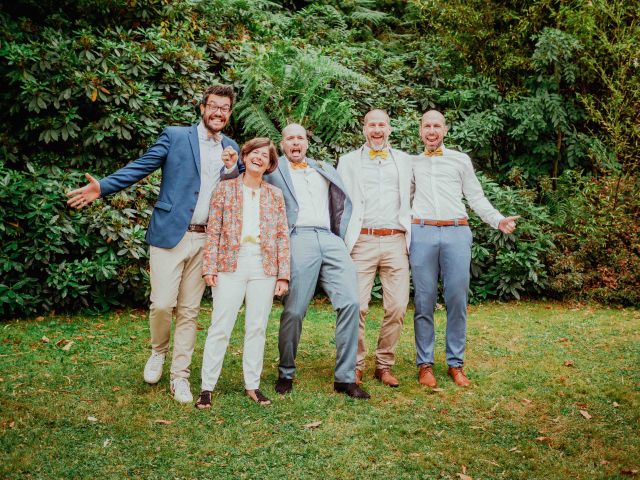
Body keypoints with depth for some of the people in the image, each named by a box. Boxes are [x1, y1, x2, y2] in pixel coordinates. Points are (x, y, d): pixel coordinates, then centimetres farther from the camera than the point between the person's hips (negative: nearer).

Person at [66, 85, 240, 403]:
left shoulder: (231, 148, 14)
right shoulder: (175, 136, 2)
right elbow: (141, 167, -2)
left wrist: (232, 168, -5)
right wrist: (103, 187, -13)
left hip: (205, 240, 3)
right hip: (169, 234, -3)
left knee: (189, 311, 6)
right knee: (162, 304, -7)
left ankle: (180, 377, 15)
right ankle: (158, 351, 24)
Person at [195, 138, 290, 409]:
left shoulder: (275, 195, 11)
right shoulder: (226, 188, 6)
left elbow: (282, 236, 8)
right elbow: (213, 231, 2)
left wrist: (283, 274, 1)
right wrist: (210, 267, -5)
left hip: (264, 269, 2)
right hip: (231, 265, -2)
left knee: (257, 328, 7)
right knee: (220, 328, -2)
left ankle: (252, 385, 17)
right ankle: (207, 387, 6)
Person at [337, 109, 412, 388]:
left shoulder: (404, 160, 18)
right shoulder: (349, 161, 13)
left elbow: (410, 198, 21)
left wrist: (410, 232, 10)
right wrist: (342, 237, 0)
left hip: (396, 241, 2)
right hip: (362, 241, -2)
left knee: (397, 307, -2)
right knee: (357, 307, -8)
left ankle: (384, 365, 12)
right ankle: (355, 366, 6)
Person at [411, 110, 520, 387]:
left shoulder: (461, 160, 15)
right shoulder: (412, 163, 17)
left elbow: (476, 198, 12)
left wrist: (498, 220, -2)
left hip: (457, 233, 0)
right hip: (422, 233, 0)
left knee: (457, 300, 0)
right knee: (424, 301, 0)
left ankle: (456, 363, 10)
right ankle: (425, 363, 8)